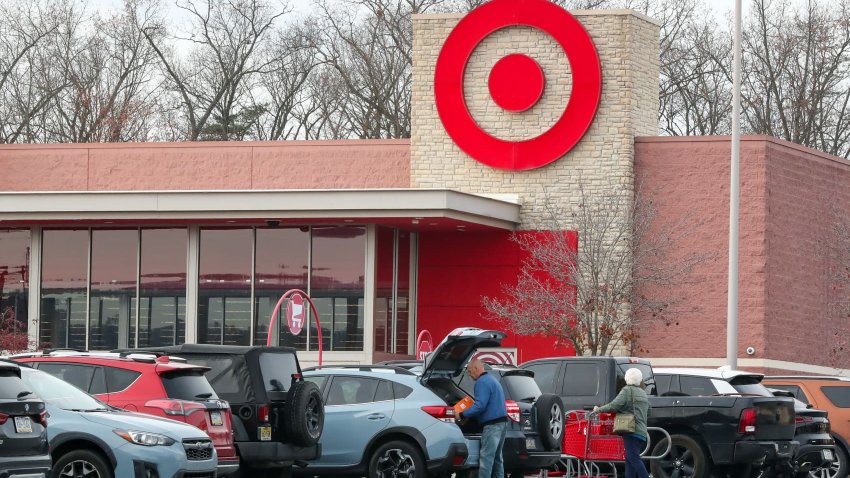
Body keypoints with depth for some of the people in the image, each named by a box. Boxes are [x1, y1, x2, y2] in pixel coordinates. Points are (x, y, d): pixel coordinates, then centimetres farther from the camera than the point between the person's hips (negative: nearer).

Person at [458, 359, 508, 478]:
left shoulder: (482, 382, -11)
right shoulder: (492, 380, 23)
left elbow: (480, 405, -21)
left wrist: (462, 415, -14)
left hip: (492, 425, -10)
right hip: (502, 423, 10)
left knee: (486, 458, -12)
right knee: (497, 458, 14)